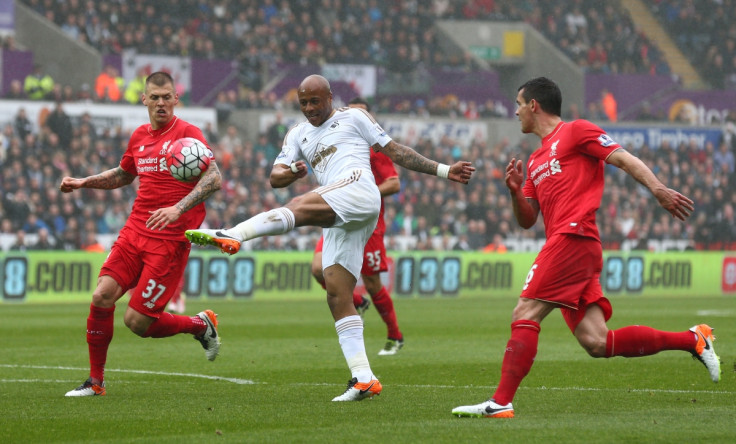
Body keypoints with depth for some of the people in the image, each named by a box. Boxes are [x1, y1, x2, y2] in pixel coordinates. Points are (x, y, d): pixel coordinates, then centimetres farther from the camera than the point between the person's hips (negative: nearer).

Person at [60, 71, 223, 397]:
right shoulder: (139, 136, 14)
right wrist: (84, 183, 20)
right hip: (135, 231, 6)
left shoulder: (187, 133, -6)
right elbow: (123, 174, 34)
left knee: (137, 321, -10)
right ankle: (95, 381, 6)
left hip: (170, 239, -6)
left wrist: (178, 208, -29)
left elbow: (214, 178, -18)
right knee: (102, 297, -9)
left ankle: (201, 325, 17)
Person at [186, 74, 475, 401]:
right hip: (337, 220, 7)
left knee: (299, 207, -32)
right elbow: (275, 178, 17)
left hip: (359, 190, -7)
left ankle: (233, 236, -56)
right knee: (337, 295, -3)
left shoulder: (354, 117, 17)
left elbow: (395, 151, 19)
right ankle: (363, 379, -4)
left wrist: (442, 170, 15)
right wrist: (290, 173, -7)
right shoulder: (298, 134, 29)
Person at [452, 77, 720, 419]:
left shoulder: (576, 131, 5)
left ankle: (501, 403, -17)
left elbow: (624, 159, -4)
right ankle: (692, 340, 4)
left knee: (524, 315, -13)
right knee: (596, 343, -2)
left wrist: (658, 189, -18)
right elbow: (527, 220, 27)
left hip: (572, 237, -9)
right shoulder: (535, 160, 29)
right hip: (565, 244, 9)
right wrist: (516, 190, 7)